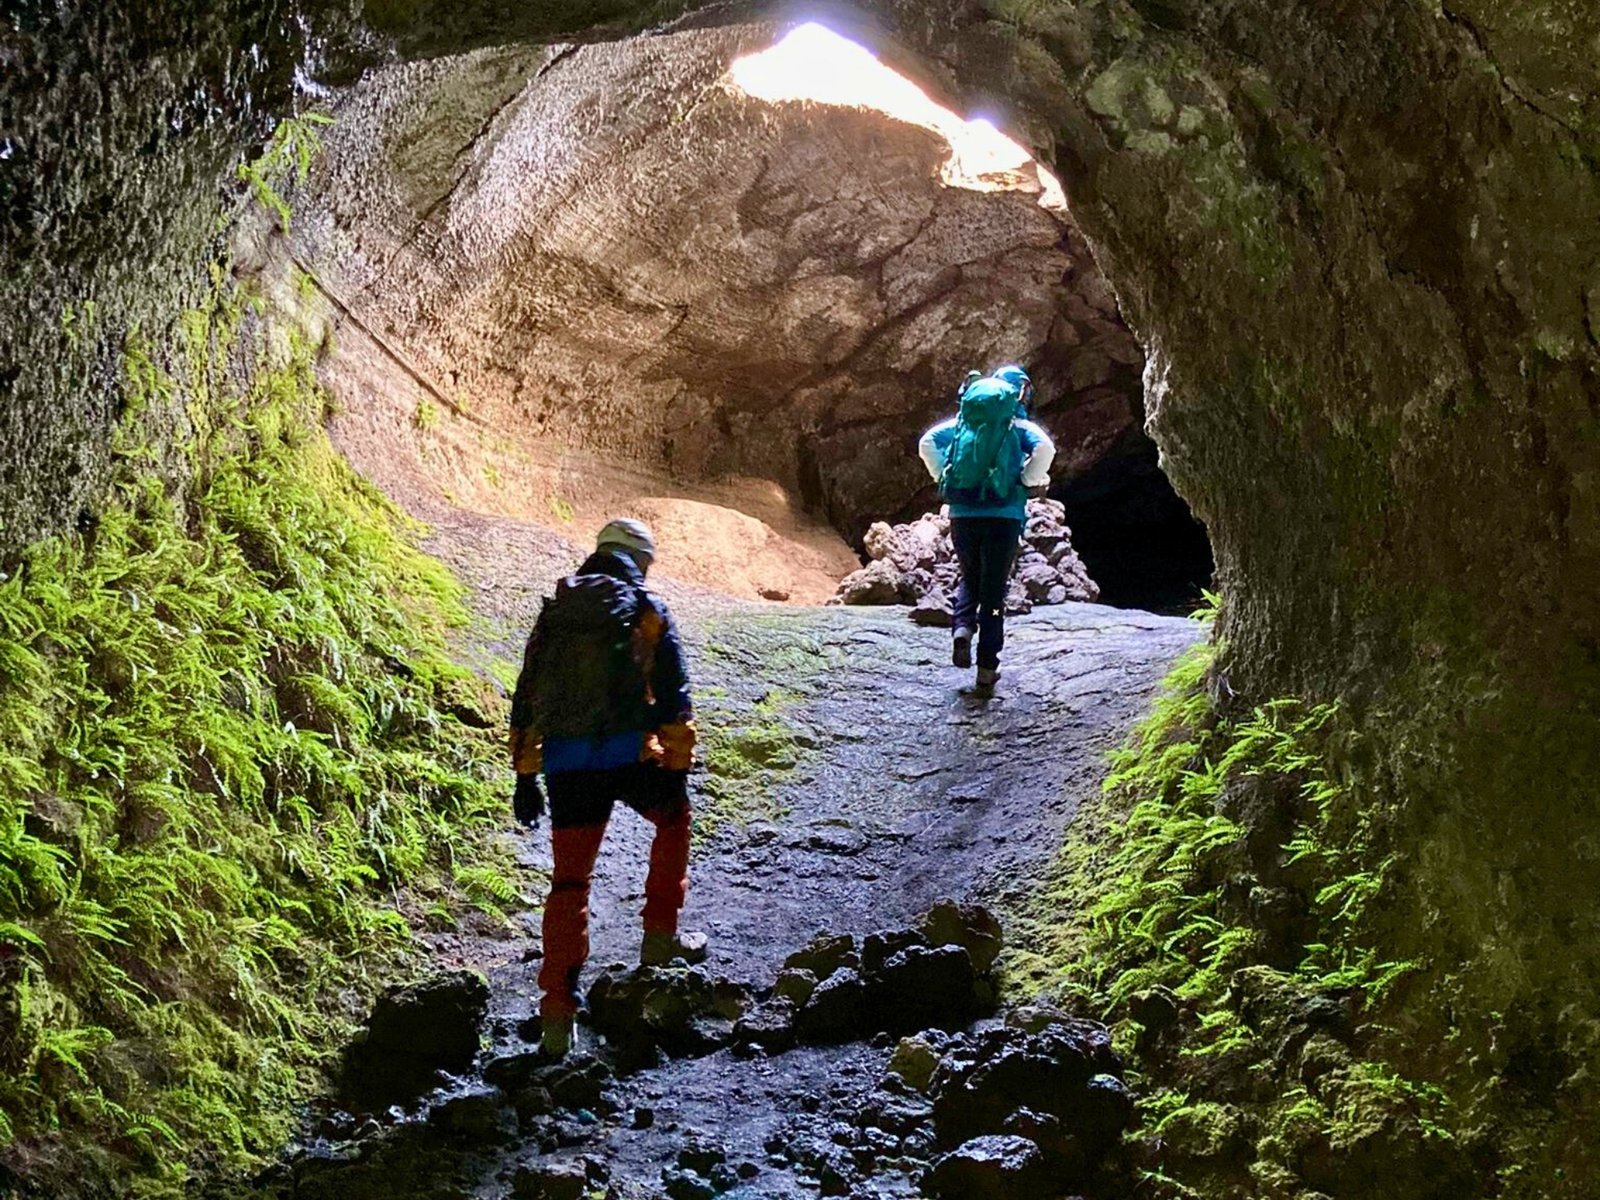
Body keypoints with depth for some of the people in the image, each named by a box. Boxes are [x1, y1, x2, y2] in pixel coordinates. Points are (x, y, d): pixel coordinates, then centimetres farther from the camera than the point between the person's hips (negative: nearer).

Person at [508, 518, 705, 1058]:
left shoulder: (553, 612, 17)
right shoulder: (648, 612, 7)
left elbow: (524, 697, 14)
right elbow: (674, 695, 1)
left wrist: (525, 777, 16)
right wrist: (677, 768, 5)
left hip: (563, 764, 3)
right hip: (629, 754, -2)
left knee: (569, 881, 8)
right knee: (673, 820, 28)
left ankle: (558, 1013, 4)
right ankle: (660, 937, 27)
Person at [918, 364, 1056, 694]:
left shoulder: (962, 420, 13)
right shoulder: (1020, 426, 5)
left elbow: (927, 443, 0)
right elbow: (1044, 448, -15)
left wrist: (943, 478, 8)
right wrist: (1030, 483, -3)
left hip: (962, 515, 2)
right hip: (1004, 516, -2)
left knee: (970, 578, 24)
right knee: (994, 590, 7)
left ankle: (962, 627, -3)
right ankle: (987, 670, 6)